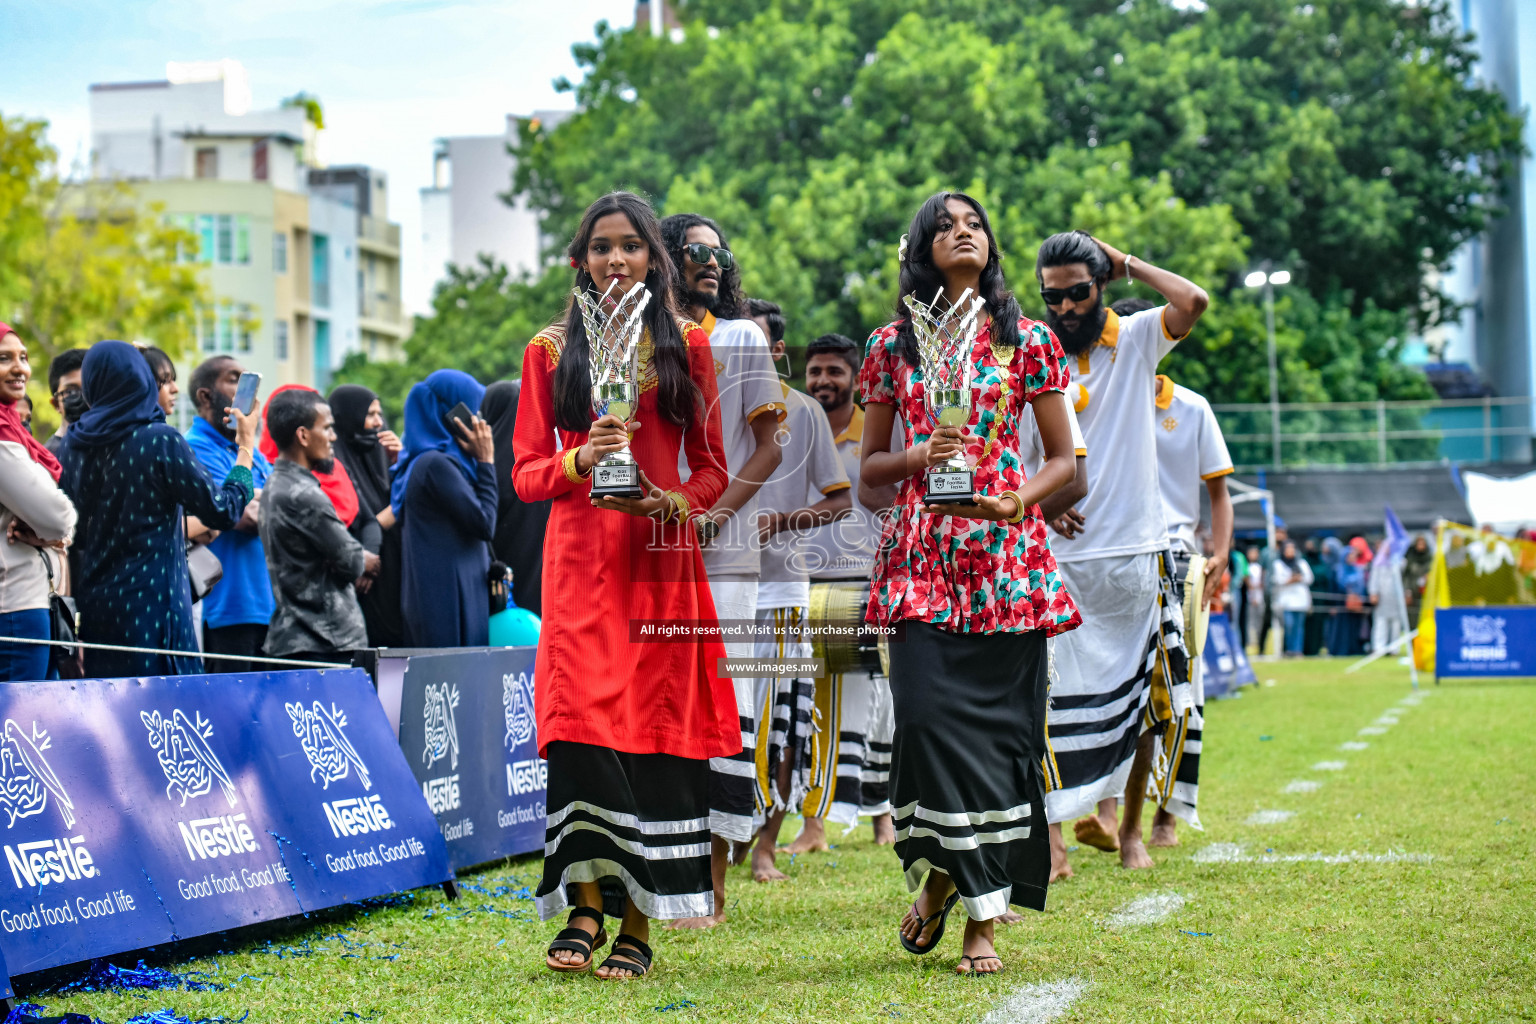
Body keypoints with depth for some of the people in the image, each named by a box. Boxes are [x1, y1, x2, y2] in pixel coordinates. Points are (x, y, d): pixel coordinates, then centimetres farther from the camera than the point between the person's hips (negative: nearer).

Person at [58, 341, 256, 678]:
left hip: (93, 605, 6)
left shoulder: (74, 444, 5)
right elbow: (223, 512, -6)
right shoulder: (161, 440, -11)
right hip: (151, 605, -6)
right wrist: (245, 447, 7)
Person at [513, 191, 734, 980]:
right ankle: (586, 906, -4)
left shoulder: (688, 347, 10)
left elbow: (712, 470, 10)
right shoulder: (550, 351, 10)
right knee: (584, 724, -10)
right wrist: (580, 460, -13)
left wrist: (671, 502, -10)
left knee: (656, 726, -3)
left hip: (661, 561, 0)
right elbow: (526, 473, 7)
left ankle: (639, 924, 1)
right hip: (580, 559, 0)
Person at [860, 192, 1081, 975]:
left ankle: (983, 919, 3)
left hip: (1004, 556, 0)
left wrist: (1014, 501, -10)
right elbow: (868, 467, 13)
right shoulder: (892, 345, 11)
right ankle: (937, 876, 12)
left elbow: (1065, 459, 8)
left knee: (998, 724, -3)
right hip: (920, 557, 0)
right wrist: (918, 457, -8)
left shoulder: (1027, 342, 8)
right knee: (929, 717, -12)